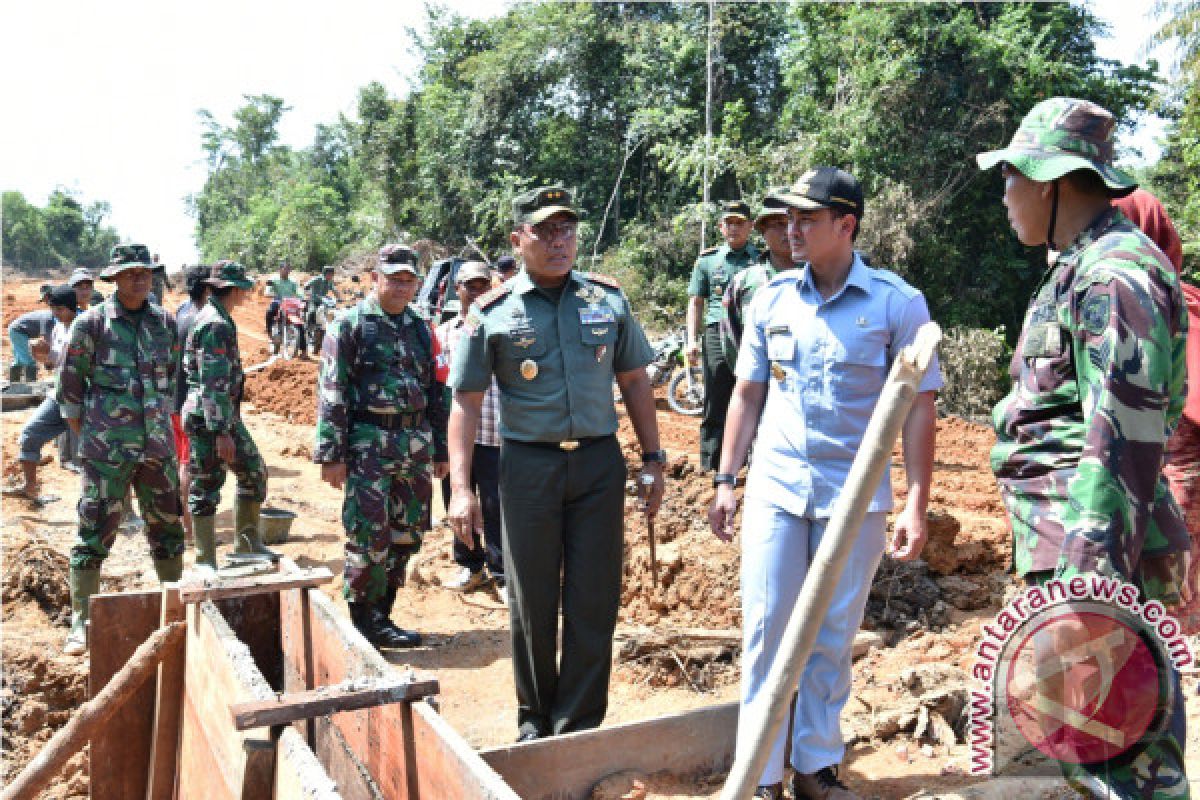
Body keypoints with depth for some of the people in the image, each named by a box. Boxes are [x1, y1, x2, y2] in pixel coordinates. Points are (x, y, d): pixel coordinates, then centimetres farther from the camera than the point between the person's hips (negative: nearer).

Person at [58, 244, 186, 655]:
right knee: (94, 535, 2)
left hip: (158, 447, 4)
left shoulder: (165, 322, 6)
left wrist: (165, 423, 12)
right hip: (107, 451, -4)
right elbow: (69, 385, -2)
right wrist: (85, 438, -3)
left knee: (167, 529, 13)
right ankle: (81, 625, 14)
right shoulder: (91, 323, -6)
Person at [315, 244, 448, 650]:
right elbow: (331, 392, -7)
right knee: (369, 536, -4)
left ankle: (382, 614, 24)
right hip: (369, 445, -5)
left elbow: (435, 390, 17)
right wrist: (331, 455, -12)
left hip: (417, 443, 6)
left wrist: (440, 449, 15)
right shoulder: (350, 324, -3)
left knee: (407, 534, 10)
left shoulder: (420, 326, 13)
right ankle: (364, 621, 12)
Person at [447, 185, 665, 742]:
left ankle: (579, 727, 22)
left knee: (594, 602, 6)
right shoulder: (492, 313, -2)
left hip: (599, 463, 2)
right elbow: (466, 403, -3)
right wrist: (460, 488, -10)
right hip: (528, 467, -1)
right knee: (532, 603, 10)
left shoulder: (608, 299, 4)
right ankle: (534, 720, 30)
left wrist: (653, 460, 7)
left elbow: (634, 382, 10)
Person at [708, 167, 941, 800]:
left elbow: (918, 408, -4)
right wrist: (725, 480, 7)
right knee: (765, 630, 3)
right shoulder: (772, 297, 3)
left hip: (854, 494, -2)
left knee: (833, 638, 11)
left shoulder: (897, 302, -6)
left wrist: (917, 504, -8)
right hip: (775, 488, 2)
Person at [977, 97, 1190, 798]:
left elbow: (1124, 441, -23)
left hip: (1095, 557, -10)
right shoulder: (1081, 268, 17)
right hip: (1068, 549, 10)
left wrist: (1090, 582, -25)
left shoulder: (1115, 274, -16)